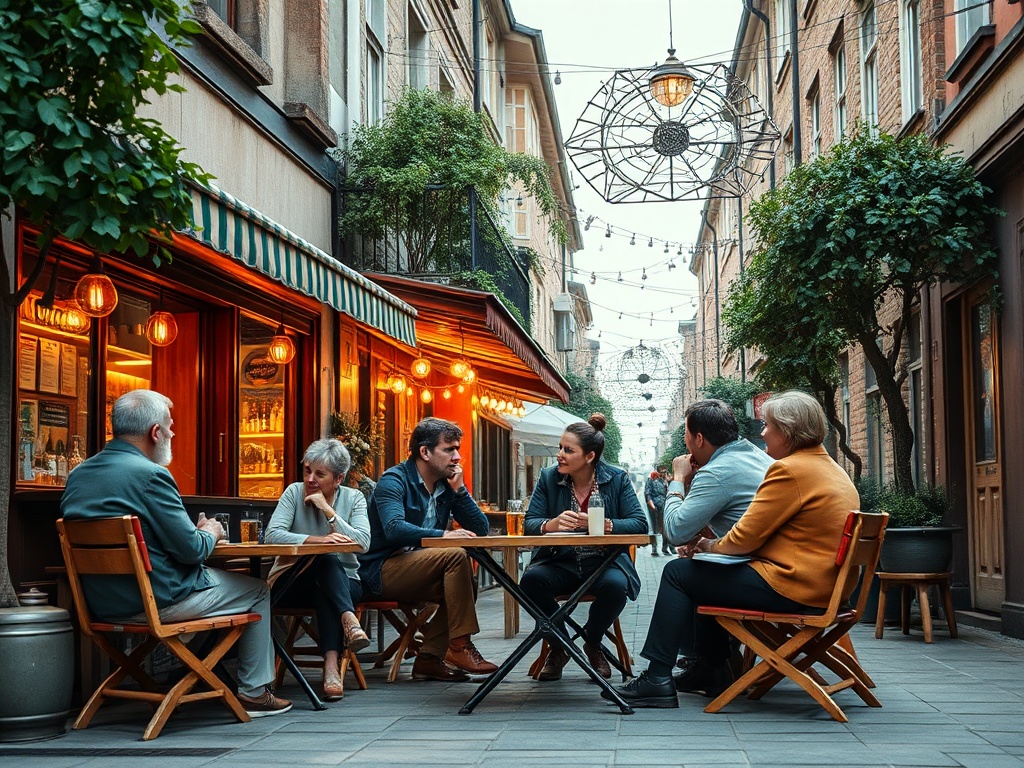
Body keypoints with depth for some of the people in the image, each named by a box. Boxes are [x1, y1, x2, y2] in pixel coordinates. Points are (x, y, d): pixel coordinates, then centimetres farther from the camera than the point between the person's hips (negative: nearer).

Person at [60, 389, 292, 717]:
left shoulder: (78, 475, 5)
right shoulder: (149, 475, -20)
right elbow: (192, 550, -19)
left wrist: (196, 530, 16)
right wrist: (211, 533, 4)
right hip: (158, 601, -8)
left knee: (212, 578, 32)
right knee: (257, 591, 13)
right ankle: (254, 692, 18)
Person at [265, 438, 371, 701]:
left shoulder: (354, 498, 1)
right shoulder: (294, 492, -2)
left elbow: (363, 542, -16)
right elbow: (272, 535, -18)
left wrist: (327, 509, -19)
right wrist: (317, 540, -33)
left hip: (343, 583, 1)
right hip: (292, 584, -1)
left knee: (324, 590, -35)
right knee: (327, 562, -32)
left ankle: (331, 665, -45)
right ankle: (349, 620, -49)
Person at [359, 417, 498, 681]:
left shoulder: (447, 486, 11)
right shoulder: (394, 480, -10)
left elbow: (480, 529, 6)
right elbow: (394, 528, -29)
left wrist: (459, 489, -3)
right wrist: (443, 535, -35)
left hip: (419, 573, 8)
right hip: (381, 572, -8)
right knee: (455, 555, -25)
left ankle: (430, 657, -10)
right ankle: (459, 646, -21)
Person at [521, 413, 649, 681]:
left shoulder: (617, 479, -1)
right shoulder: (549, 478, 3)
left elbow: (639, 524, -8)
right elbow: (529, 524, -2)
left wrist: (604, 525, -26)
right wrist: (552, 524, -26)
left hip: (604, 561, -1)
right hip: (560, 563, 1)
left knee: (616, 585, -35)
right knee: (531, 580, -30)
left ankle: (592, 644, 0)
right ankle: (558, 646, -1)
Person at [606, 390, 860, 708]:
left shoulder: (789, 470, -17)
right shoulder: (832, 469, 16)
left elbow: (745, 538, -17)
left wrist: (711, 546, 4)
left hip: (789, 587, -10)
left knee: (678, 572, 0)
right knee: (707, 574, 26)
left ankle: (657, 679, 0)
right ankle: (711, 671, 31)